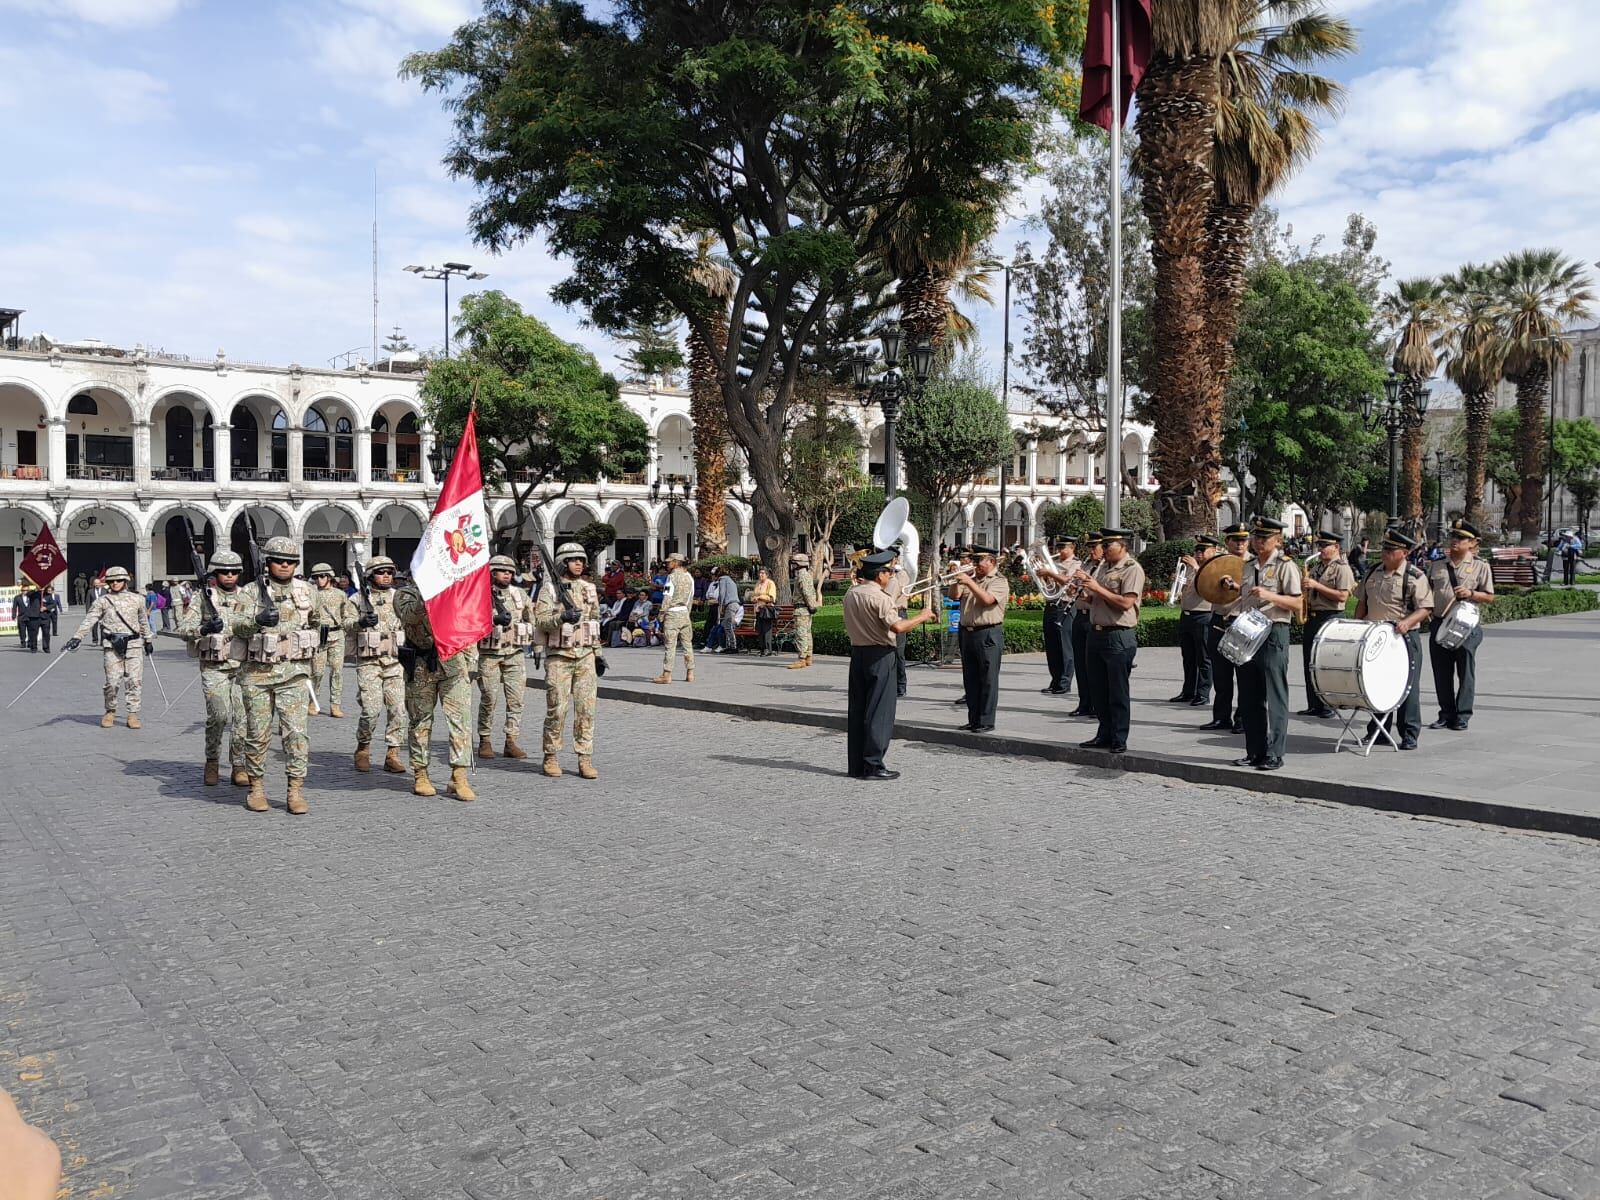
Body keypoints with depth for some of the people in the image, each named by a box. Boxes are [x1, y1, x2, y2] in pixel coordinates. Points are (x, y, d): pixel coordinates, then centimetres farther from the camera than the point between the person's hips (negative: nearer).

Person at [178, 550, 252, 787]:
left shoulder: (247, 599, 11)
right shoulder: (204, 598, 1)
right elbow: (183, 629, -9)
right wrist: (204, 628, -28)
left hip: (242, 667, 3)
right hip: (214, 668, -3)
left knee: (243, 717, -3)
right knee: (219, 716, -13)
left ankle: (239, 767, 9)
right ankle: (212, 761, 9)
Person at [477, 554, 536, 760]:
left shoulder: (520, 594, 11)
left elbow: (531, 620, 20)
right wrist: (495, 619, -28)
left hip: (514, 653, 3)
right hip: (489, 654, -3)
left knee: (515, 698, -2)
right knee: (488, 699, -1)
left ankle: (511, 742, 3)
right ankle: (484, 741, 11)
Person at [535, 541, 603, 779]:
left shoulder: (589, 589, 13)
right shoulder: (550, 590, -1)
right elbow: (541, 620, -12)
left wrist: (598, 653, 18)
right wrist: (562, 617, -29)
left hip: (585, 657, 4)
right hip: (559, 658, -4)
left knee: (586, 708, 0)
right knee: (557, 709, -3)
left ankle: (585, 759, 4)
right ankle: (550, 757, 12)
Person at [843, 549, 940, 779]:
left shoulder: (850, 594, 8)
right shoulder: (879, 597, -16)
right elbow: (897, 626, -26)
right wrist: (922, 616, -11)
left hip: (857, 652, 8)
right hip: (879, 655, -8)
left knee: (857, 709, 10)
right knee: (879, 711, -2)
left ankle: (855, 765, 15)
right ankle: (873, 765, -1)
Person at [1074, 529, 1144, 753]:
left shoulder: (1133, 569, -10)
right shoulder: (1103, 567, 15)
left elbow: (1126, 603, -21)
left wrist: (1098, 588, -18)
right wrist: (1086, 586, 1)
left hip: (1119, 636, -8)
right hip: (1096, 632, 8)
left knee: (1118, 691, -1)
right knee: (1098, 689, 12)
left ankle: (1119, 740, 7)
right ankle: (1105, 734, 23)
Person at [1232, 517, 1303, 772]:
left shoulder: (1286, 566, -4)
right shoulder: (1248, 566, 15)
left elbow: (1297, 604, -10)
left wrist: (1270, 596, -21)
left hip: (1273, 634, -7)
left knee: (1273, 698, -4)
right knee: (1248, 698, 9)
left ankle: (1273, 754, 0)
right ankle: (1254, 752, 16)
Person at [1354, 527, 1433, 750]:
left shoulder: (1415, 576, -8)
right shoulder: (1373, 573, 9)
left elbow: (1425, 608, -13)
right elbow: (1362, 602, 19)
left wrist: (1407, 622, -29)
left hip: (1404, 638, -6)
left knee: (1407, 687, 0)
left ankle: (1409, 735, 7)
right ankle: (1376, 731, 21)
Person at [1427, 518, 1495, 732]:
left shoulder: (1480, 566, 2)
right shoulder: (1438, 565, 12)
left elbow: (1489, 597, 1)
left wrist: (1470, 593, -15)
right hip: (1440, 624, 4)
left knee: (1465, 672, 1)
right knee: (1442, 672, 7)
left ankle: (1462, 716, 9)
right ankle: (1446, 714, 16)